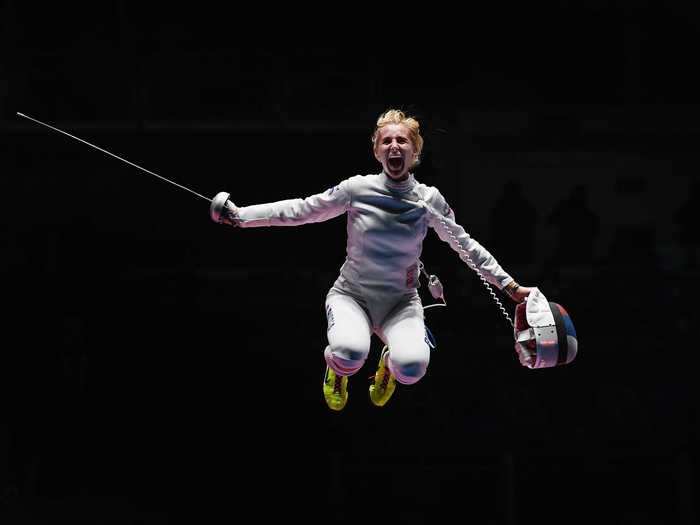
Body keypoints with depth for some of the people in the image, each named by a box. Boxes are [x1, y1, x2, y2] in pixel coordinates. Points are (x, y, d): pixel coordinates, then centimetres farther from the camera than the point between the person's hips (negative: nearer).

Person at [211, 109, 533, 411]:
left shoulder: (428, 199, -6)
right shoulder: (358, 189, -10)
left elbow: (465, 245, 5)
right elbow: (301, 210, -3)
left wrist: (509, 286, 5)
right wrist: (240, 216, -9)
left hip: (400, 301, 1)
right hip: (352, 296, -1)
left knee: (412, 369, -31)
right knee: (350, 353, -36)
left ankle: (389, 363, 10)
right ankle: (337, 365, 5)